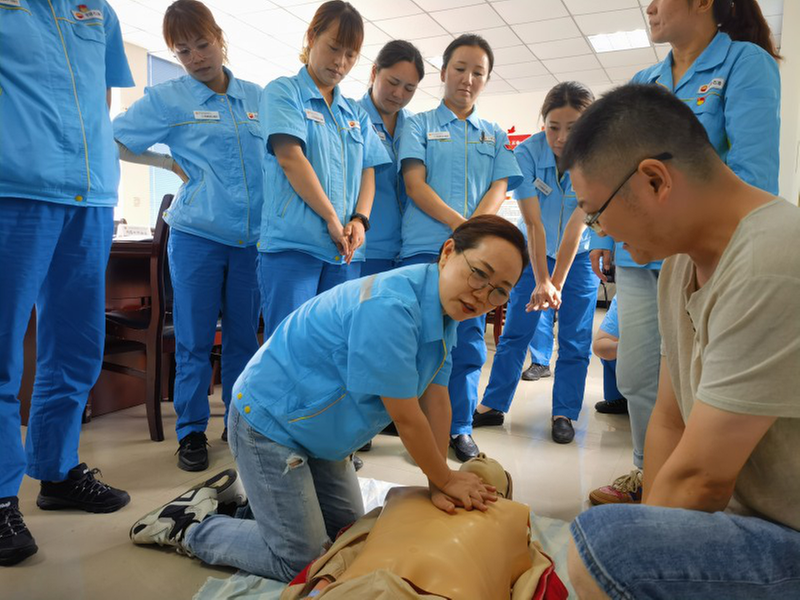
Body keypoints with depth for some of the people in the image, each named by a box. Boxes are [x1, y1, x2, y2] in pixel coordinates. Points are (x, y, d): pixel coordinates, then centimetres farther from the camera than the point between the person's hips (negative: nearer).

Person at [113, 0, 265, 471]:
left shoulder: (257, 97, 12)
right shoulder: (166, 99, 3)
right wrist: (172, 163, -5)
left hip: (252, 235, 3)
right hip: (196, 235, -2)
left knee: (244, 335, 8)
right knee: (195, 339, 2)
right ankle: (192, 431, 15)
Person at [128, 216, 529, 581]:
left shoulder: (445, 308, -3)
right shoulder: (389, 309, -33)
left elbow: (436, 401, -1)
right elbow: (406, 419, -26)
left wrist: (437, 486, -3)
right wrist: (446, 479, -9)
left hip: (315, 429, 10)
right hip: (269, 425, -9)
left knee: (348, 534, 20)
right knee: (301, 562, -3)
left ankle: (244, 495, 35)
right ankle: (189, 526, 16)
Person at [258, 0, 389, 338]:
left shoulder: (356, 113, 22)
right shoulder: (282, 92, 5)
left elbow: (368, 171, 15)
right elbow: (290, 158, -8)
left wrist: (360, 220, -4)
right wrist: (331, 218, -12)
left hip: (344, 249, 5)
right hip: (292, 244, -5)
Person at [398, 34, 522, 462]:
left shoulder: (495, 136, 18)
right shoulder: (420, 125, 9)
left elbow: (499, 189, 7)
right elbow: (414, 184, -3)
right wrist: (458, 223, -16)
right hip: (424, 248, -3)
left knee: (468, 342, 5)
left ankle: (460, 426, 18)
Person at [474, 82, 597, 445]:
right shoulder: (527, 153, -22)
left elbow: (576, 225, -27)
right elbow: (533, 223, -26)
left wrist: (557, 282, -29)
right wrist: (541, 281, -31)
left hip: (579, 254, 0)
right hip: (535, 252, 1)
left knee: (575, 340, 0)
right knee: (514, 331, 2)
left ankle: (564, 414, 14)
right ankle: (493, 406, 13)